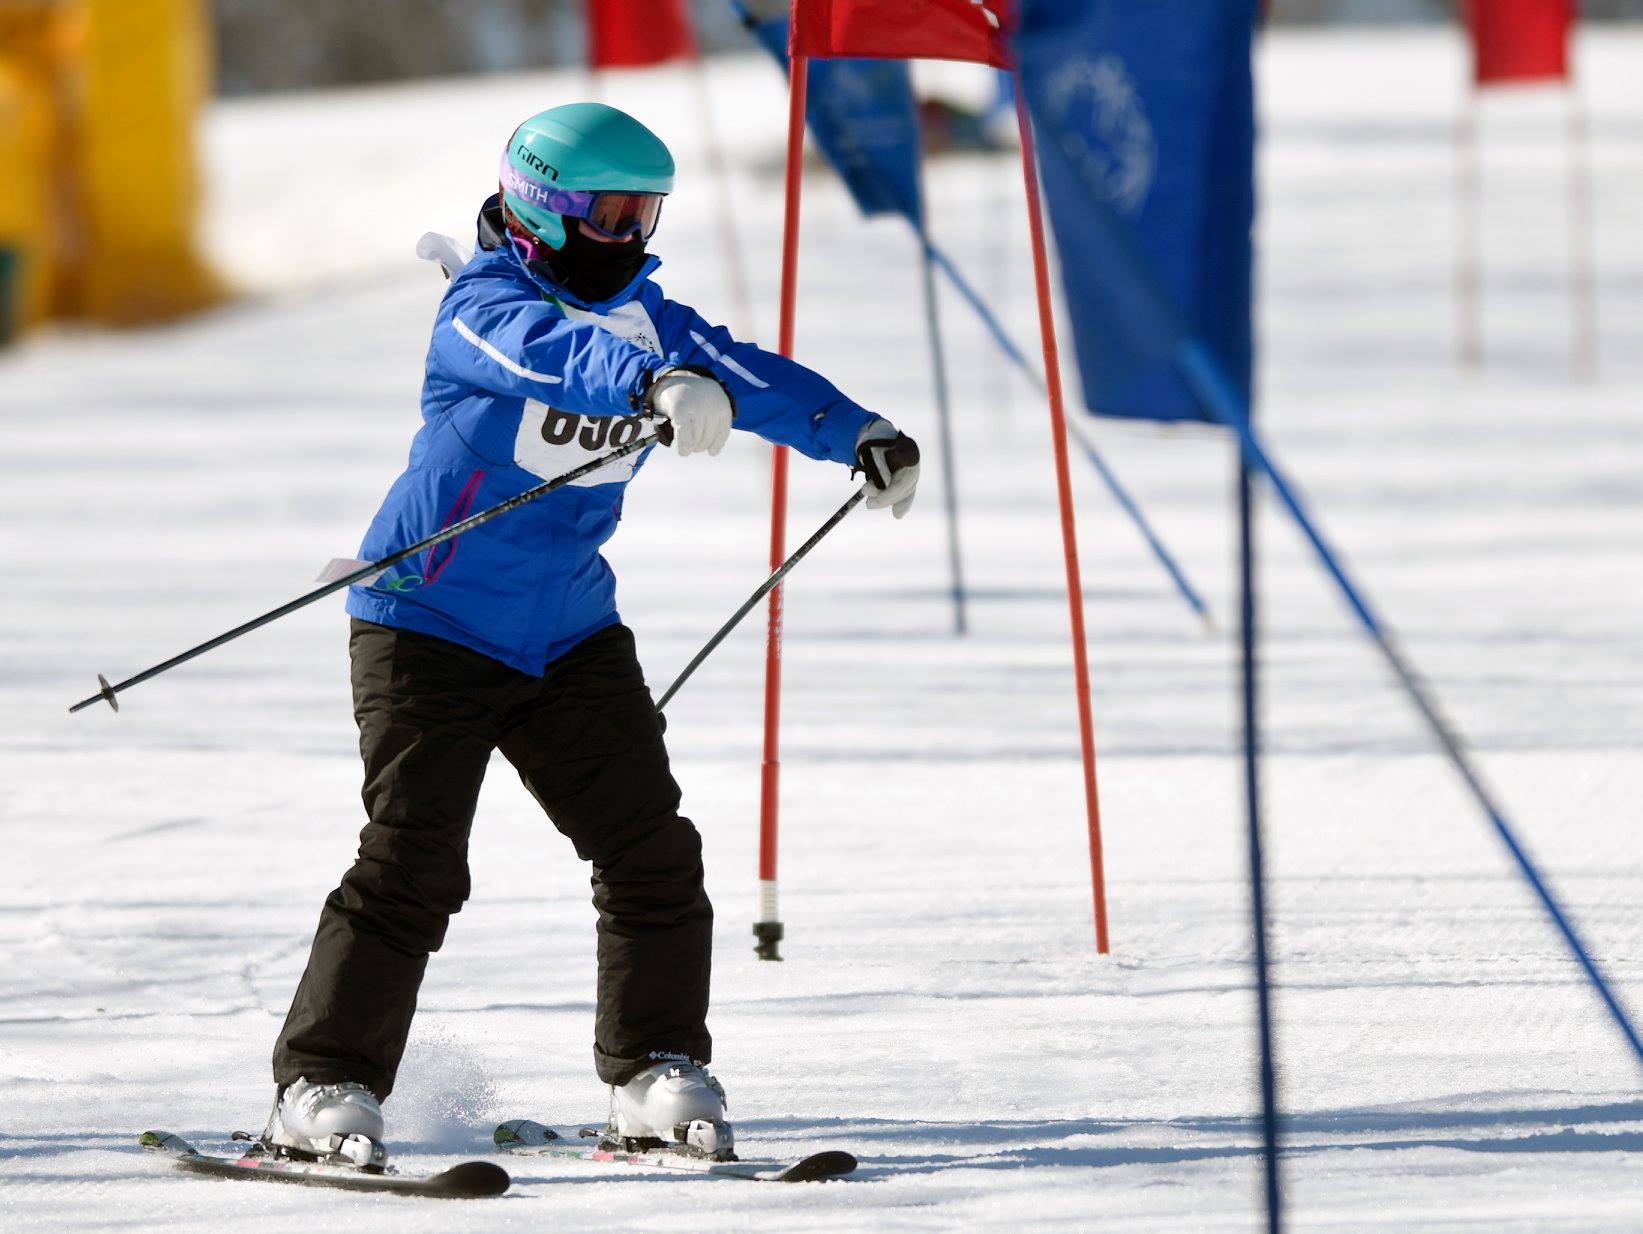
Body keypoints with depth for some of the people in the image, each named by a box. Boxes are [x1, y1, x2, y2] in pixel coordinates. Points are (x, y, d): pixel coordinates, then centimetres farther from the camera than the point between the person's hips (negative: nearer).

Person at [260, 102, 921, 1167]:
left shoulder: (644, 314, 5)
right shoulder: (484, 308, -18)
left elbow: (743, 373, 7)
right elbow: (555, 352, -38)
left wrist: (858, 434, -5)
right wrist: (654, 383, -57)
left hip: (570, 630, 6)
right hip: (432, 626, -6)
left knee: (651, 850, -1)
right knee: (412, 866, -12)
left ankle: (658, 1072, 11)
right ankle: (325, 1086, -4)